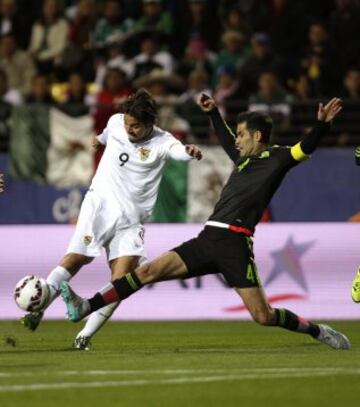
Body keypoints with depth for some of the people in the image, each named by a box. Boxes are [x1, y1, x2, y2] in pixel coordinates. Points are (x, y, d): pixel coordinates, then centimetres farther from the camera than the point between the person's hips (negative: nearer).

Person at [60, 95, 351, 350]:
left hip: (234, 245, -7)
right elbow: (227, 142, 42)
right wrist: (214, 113, 49)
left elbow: (305, 148, -15)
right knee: (150, 271, -2)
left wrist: (322, 124, -31)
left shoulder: (276, 158, 1)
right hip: (208, 239, 7)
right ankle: (86, 308, -4)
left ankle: (318, 331, 12)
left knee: (264, 316, -11)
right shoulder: (245, 159, 21)